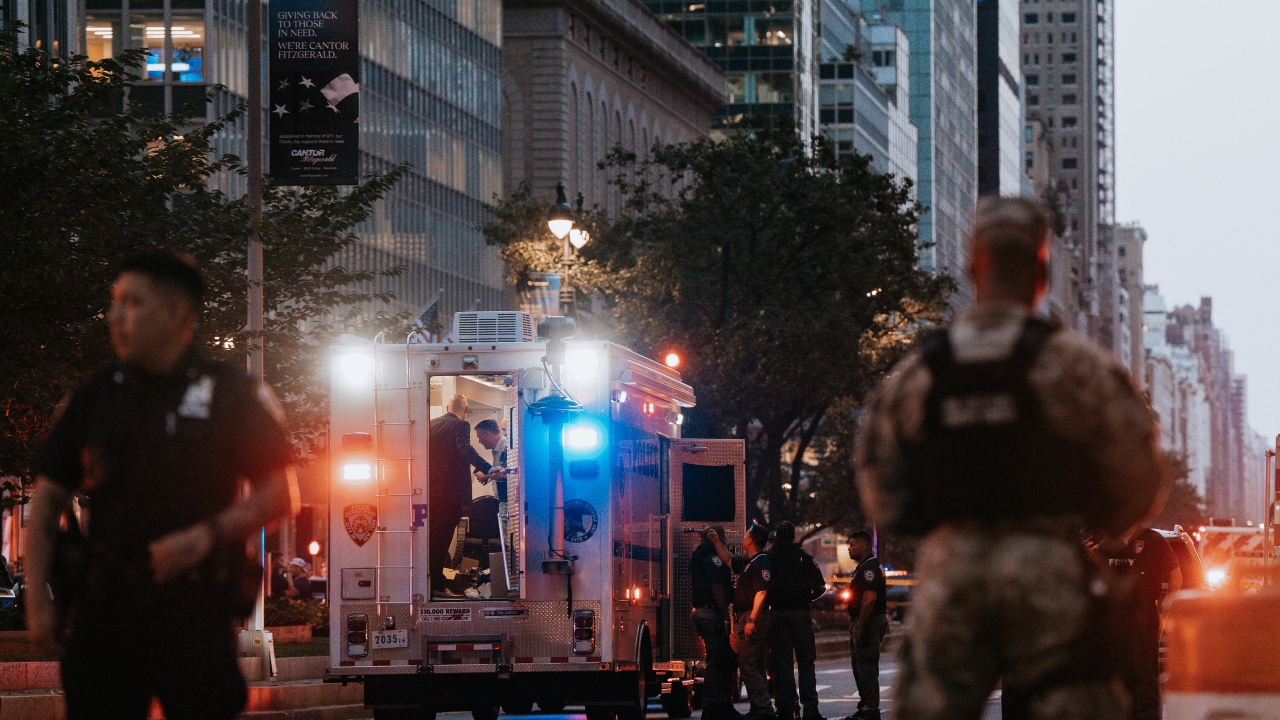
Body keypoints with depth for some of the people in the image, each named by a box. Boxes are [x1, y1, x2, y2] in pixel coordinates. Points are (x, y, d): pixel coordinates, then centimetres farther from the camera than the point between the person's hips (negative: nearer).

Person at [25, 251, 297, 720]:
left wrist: (206, 536, -14)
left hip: (195, 611, -3)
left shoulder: (231, 395, 2)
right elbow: (48, 500, 13)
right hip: (104, 607, 3)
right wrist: (37, 599, 3)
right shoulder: (94, 398, 11)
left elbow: (280, 493, 1)